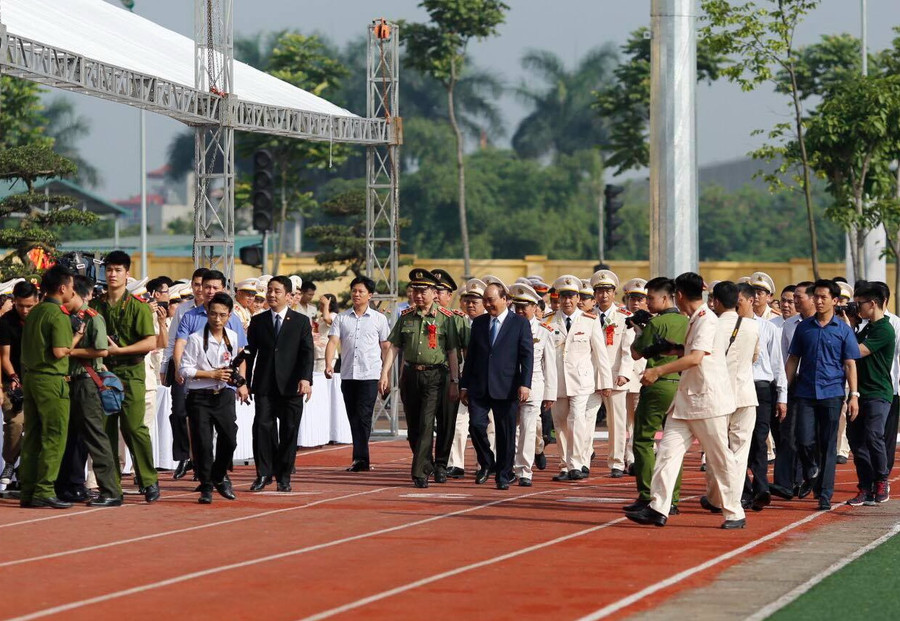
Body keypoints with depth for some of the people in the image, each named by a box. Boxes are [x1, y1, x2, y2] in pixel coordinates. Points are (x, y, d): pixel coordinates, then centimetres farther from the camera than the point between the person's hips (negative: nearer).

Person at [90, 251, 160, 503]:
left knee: (134, 428, -9)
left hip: (130, 374, -4)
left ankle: (149, 482, -1)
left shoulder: (138, 306, -1)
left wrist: (118, 350, -12)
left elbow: (150, 342, -8)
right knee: (105, 430, 2)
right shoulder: (95, 305, 11)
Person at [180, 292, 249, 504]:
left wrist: (242, 383, 11)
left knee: (229, 439, 0)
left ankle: (219, 477, 24)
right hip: (200, 397, -4)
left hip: (224, 396, 4)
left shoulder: (232, 337, 6)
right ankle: (206, 487, 7)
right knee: (202, 443, -6)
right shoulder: (196, 339, -10)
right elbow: (185, 369, -10)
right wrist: (212, 375, -14)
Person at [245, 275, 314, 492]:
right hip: (264, 386, 1)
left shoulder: (301, 321, 6)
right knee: (262, 426, -9)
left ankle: (284, 476, 10)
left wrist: (306, 379, -15)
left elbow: (307, 352, -1)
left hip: (291, 385, -1)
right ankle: (263, 474, -1)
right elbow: (250, 353, 12)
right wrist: (245, 383, 7)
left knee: (289, 431, 1)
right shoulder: (257, 321, 11)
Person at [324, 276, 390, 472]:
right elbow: (333, 341, -1)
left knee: (363, 417, -11)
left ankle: (360, 459, -12)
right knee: (353, 418, 6)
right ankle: (362, 460, 12)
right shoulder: (341, 318, 9)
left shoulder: (379, 319, 5)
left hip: (370, 375, -3)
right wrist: (329, 364, -18)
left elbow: (386, 347, 9)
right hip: (348, 374, 3)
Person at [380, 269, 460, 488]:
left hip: (434, 376, -4)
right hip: (410, 375, 4)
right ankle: (427, 465, 27)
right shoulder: (405, 317, 7)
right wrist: (384, 374, -1)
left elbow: (452, 352, -1)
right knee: (413, 427, 9)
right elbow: (394, 347, 7)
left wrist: (454, 383, -4)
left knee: (426, 424, -12)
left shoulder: (445, 318, -2)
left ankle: (420, 473, -12)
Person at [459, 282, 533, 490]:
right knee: (476, 425, -11)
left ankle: (503, 476, 12)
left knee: (506, 434, 1)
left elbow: (527, 356, -3)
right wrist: (464, 385, 10)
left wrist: (525, 384, -14)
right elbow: (470, 356, 15)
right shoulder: (478, 323, 13)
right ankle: (486, 463, 12)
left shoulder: (520, 323, 2)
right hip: (479, 387, 3)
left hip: (506, 388, -3)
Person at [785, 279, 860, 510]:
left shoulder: (843, 330, 3)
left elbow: (850, 364, 2)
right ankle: (811, 475, 21)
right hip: (806, 394, 2)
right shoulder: (804, 328, 9)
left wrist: (854, 395, -5)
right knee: (805, 441, -7)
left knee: (828, 445, 0)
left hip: (831, 394, -2)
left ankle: (825, 494, 5)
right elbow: (793, 360, 12)